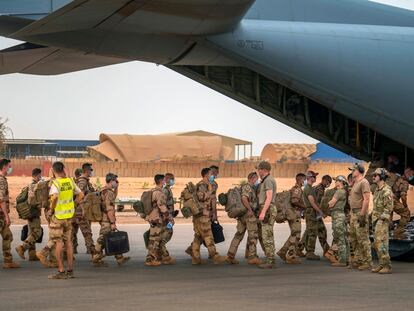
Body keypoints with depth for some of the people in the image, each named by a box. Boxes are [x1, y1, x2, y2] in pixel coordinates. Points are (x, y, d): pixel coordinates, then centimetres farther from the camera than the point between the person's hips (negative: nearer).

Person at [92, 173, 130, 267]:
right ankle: (97, 260, 1)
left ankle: (120, 258, 16)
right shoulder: (108, 192, -18)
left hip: (104, 220, 10)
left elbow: (113, 198, 36)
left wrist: (116, 188, 23)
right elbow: (109, 209, -23)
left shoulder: (105, 191, 13)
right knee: (102, 241, -4)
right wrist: (112, 222, -23)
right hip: (107, 220, -10)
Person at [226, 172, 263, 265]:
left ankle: (230, 256, 7)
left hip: (242, 215, 10)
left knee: (239, 235, 9)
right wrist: (250, 209, -23)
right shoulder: (248, 187, -12)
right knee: (253, 235, -4)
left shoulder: (250, 188, 19)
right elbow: (244, 198, -28)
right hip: (249, 215, -10)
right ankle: (252, 257, -4)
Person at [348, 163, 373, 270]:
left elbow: (366, 200, -19)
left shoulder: (364, 182, -12)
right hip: (353, 213, 10)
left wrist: (362, 215, -23)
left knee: (363, 238, -8)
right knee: (353, 238, 13)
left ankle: (368, 261, -4)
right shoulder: (355, 183, 18)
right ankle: (358, 260, 19)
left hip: (360, 213, -10)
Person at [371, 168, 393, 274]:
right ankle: (382, 265, 15)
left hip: (382, 220, -10)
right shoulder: (377, 190, 17)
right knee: (377, 244, 10)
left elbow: (389, 207, -19)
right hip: (376, 219, 10)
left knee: (381, 243, -13)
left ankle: (387, 267, -11)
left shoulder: (386, 190, -14)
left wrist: (382, 218, -21)